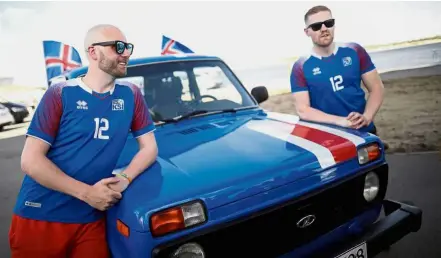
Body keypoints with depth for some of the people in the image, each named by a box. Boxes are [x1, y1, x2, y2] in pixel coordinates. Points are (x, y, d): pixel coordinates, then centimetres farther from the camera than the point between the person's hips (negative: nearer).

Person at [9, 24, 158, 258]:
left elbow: (149, 147, 4)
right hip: (40, 218, -2)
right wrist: (87, 193, -17)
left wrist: (125, 178, -15)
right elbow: (30, 160, -10)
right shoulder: (60, 94, -7)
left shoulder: (131, 95, 2)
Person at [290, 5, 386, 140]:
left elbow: (376, 88, 2)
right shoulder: (300, 68, -7)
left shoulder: (355, 51, 1)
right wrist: (340, 121, -24)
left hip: (365, 132, 3)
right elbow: (303, 110, -13)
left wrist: (367, 117, -15)